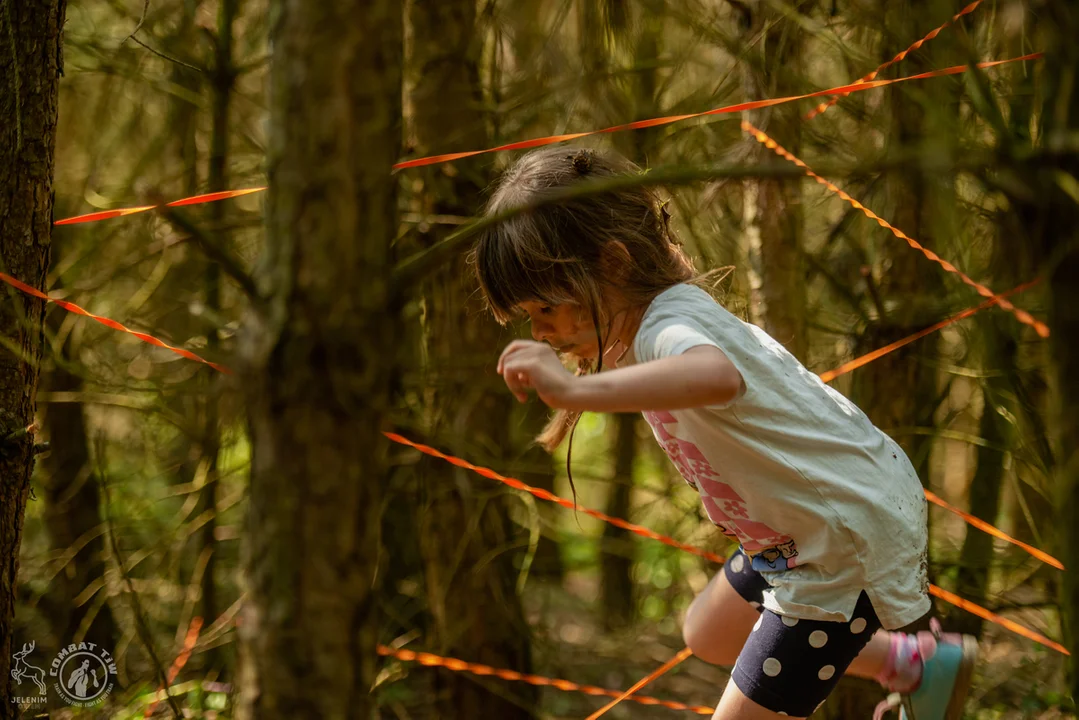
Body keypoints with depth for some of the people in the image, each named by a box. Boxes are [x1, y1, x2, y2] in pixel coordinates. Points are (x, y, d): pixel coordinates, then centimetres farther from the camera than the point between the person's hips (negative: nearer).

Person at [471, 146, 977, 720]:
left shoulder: (666, 329, -31)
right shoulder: (655, 318, 0)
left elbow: (717, 378, -57)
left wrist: (575, 390, -64)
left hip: (848, 542, -11)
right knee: (708, 635, 30)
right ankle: (913, 662, 36)